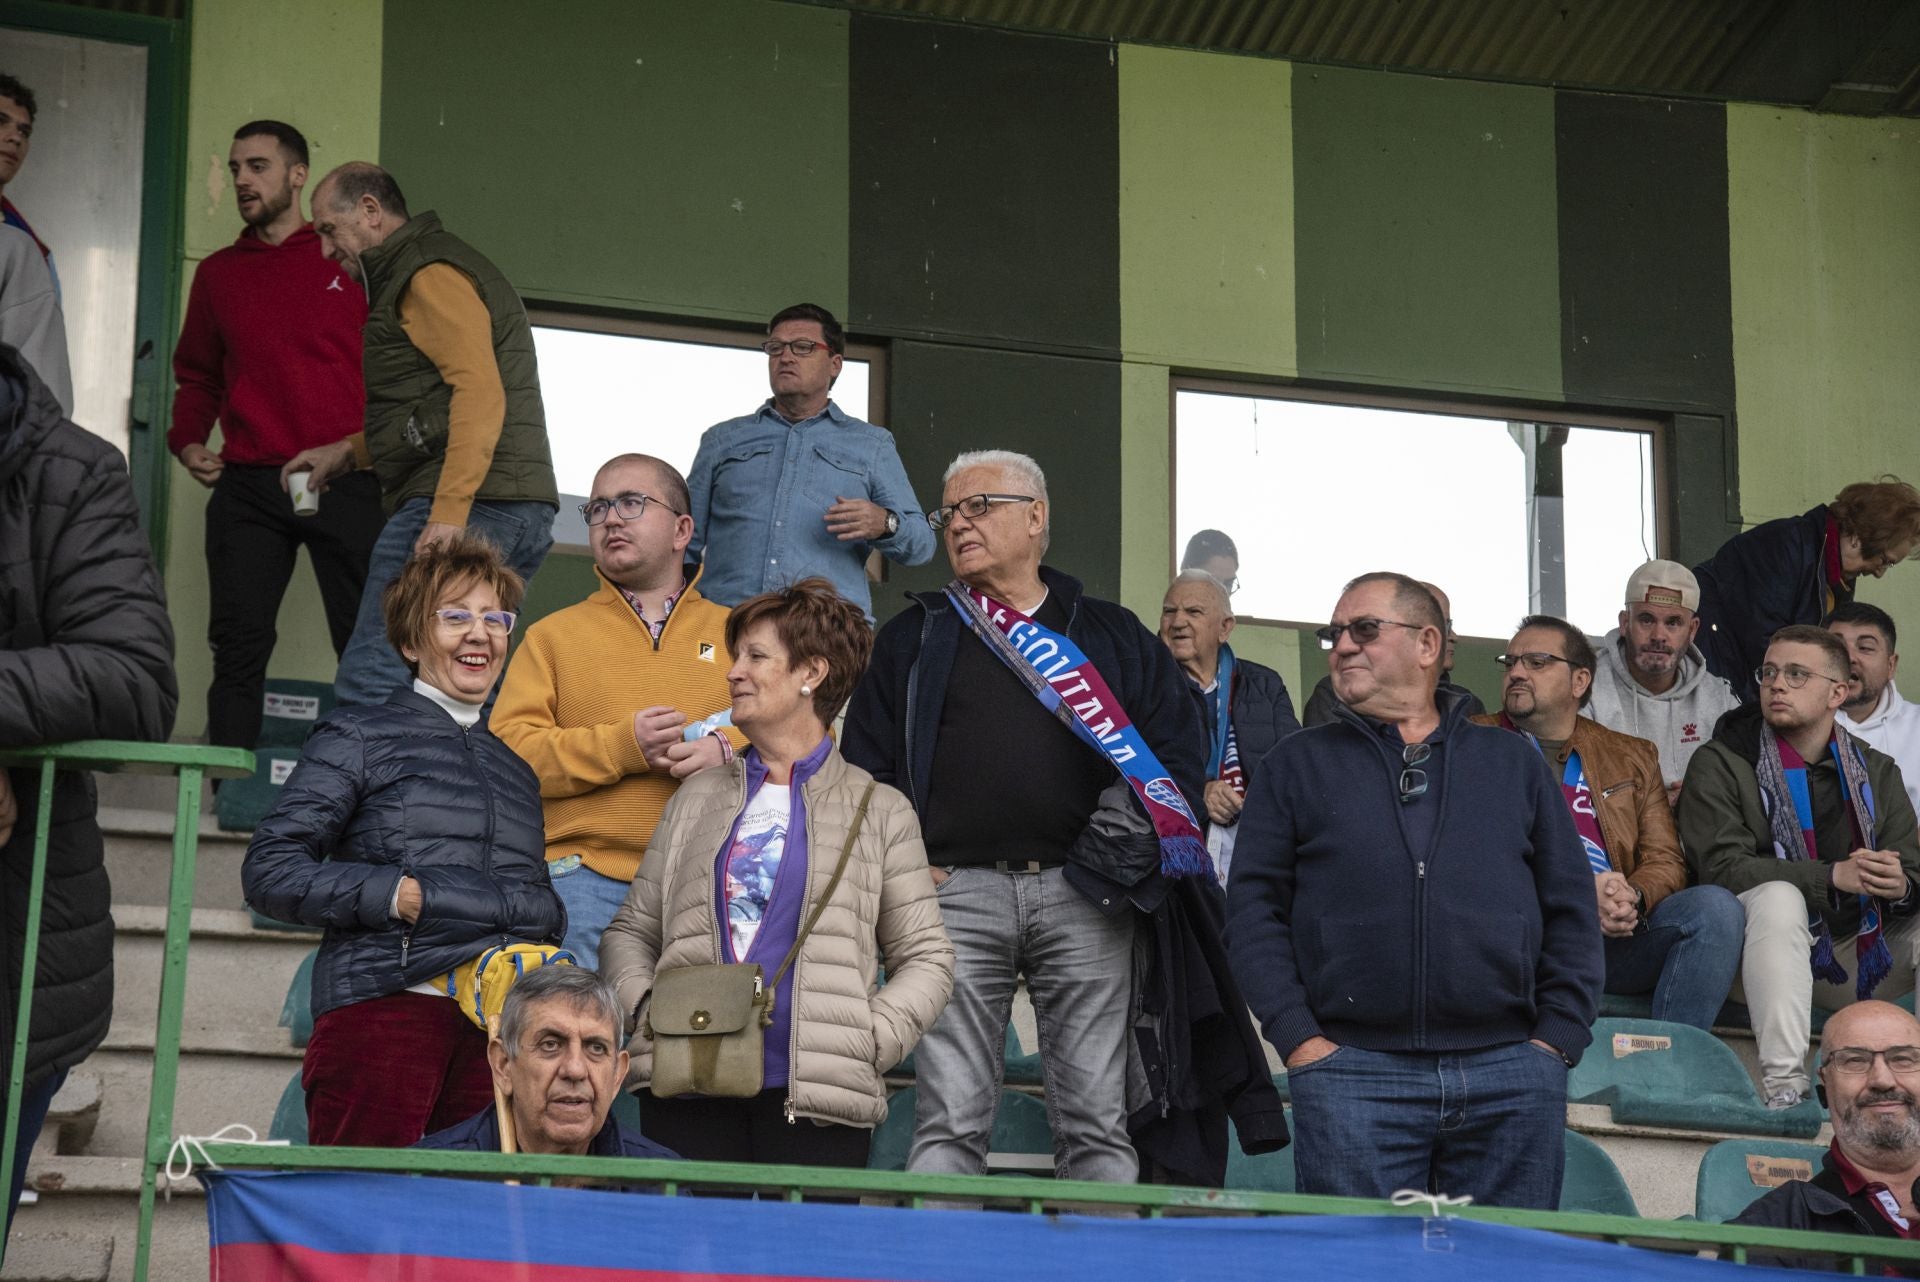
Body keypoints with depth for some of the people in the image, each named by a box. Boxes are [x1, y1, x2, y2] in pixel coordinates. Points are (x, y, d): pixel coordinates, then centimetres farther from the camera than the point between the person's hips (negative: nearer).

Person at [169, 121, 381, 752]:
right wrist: (188, 441, 6)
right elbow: (197, 375, 23)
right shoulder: (218, 272, 16)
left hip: (346, 480, -3)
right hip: (247, 485, 3)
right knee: (238, 646, -3)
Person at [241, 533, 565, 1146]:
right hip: (383, 1007, -4)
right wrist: (397, 896, -8)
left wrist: (543, 921, 9)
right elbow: (269, 871, 1)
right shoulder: (359, 739, 11)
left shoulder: (517, 766, 27)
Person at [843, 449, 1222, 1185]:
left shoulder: (1111, 635, 17)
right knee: (948, 1123, -5)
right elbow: (864, 760, 13)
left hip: (1083, 899, 0)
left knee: (1098, 1121, -3)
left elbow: (1177, 750, 13)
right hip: (956, 893, 0)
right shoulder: (917, 637, 18)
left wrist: (1139, 828, -4)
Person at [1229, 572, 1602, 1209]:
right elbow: (1253, 906, 6)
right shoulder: (1298, 763, 14)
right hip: (1352, 1070, -1)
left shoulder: (1512, 761, 18)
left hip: (1512, 1074, 1)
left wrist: (1559, 1036, 1)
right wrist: (1298, 1038, -6)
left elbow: (1572, 907, 14)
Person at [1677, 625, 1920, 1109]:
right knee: (1777, 894, -34)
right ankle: (1783, 1083, -41)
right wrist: (1832, 876, -24)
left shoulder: (1875, 771, 11)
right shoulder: (1719, 765, -3)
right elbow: (1720, 865, -16)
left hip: (1860, 953, 4)